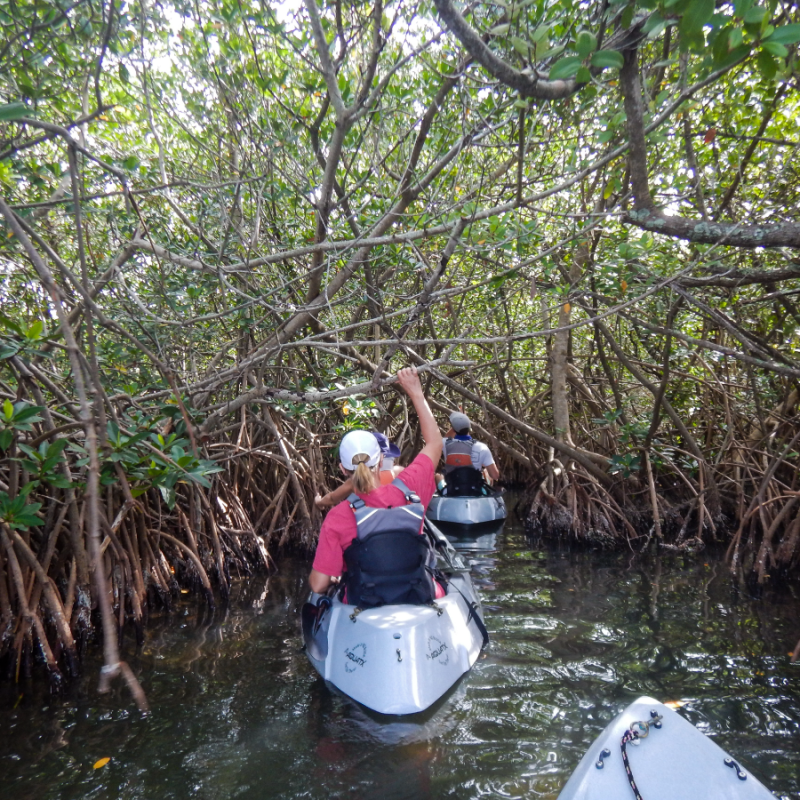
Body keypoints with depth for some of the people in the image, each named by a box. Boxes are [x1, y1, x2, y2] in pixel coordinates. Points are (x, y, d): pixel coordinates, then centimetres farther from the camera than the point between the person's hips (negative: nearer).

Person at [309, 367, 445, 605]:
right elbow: (434, 442, 3)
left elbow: (318, 585, -15)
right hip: (422, 601, 1)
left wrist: (333, 577, 9)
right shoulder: (408, 491, -14)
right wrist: (416, 392, 10)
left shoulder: (337, 518, -19)